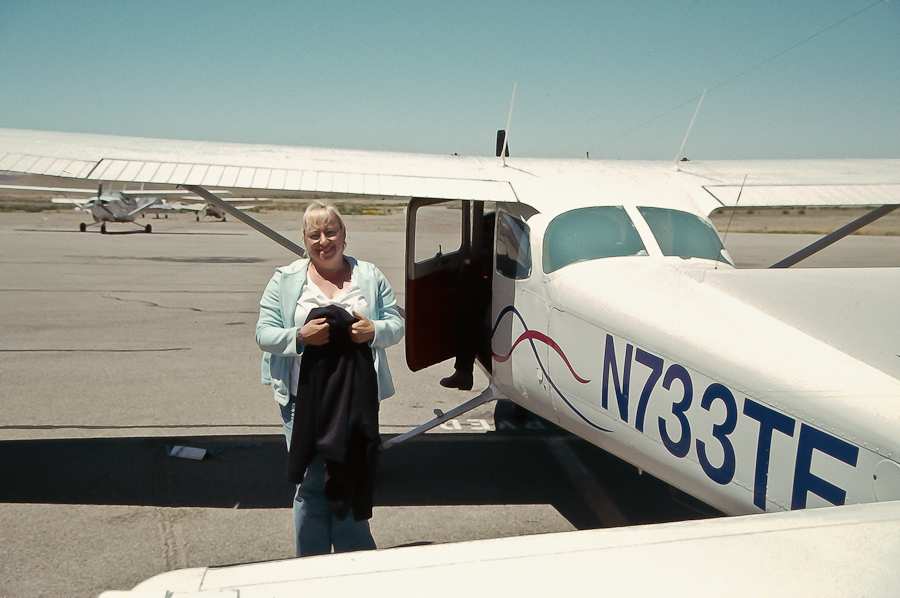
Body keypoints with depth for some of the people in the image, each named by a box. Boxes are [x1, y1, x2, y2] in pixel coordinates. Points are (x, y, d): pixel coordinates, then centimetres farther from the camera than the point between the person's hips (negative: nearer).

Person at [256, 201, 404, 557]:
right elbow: (264, 334, -1)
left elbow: (396, 325, 7)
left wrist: (373, 330, -16)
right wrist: (300, 336, -20)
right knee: (311, 483, 4)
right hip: (304, 398, -1)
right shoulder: (285, 280, 5)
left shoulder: (370, 277, 9)